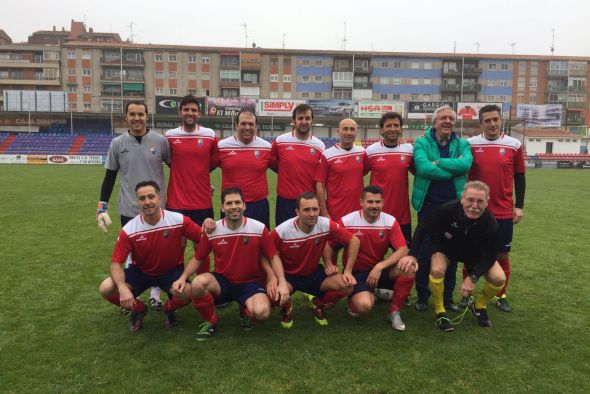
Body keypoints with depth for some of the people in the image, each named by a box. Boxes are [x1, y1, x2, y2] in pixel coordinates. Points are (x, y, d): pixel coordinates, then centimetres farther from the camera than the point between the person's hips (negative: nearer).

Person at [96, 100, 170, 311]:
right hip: (128, 209, 1)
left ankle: (155, 294, 25)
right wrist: (102, 207, 1)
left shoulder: (160, 141, -4)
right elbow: (110, 176, 7)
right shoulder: (117, 143, 1)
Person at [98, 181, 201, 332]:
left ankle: (169, 309, 8)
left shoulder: (178, 220, -20)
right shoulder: (129, 230, -17)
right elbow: (116, 263, -15)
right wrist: (122, 288, -32)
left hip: (171, 271, -1)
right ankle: (138, 309, 11)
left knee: (187, 293, -32)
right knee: (106, 289, -20)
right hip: (140, 271, 2)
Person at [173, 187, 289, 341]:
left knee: (261, 312, -30)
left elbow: (273, 257, -4)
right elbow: (197, 258, 5)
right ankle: (210, 322, -1)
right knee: (198, 283, -31)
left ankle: (245, 311, 11)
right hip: (222, 281, 2)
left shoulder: (259, 228, -12)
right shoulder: (211, 231, -8)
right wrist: (183, 278, -11)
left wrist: (282, 282, -17)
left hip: (250, 282, -1)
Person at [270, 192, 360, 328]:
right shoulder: (281, 231, -25)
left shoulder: (326, 225, -20)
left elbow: (354, 241, -9)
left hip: (314, 273, 2)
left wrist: (348, 271, -10)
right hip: (288, 275, -2)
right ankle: (287, 308, 7)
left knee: (347, 286, -20)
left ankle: (317, 304, 13)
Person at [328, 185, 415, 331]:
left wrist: (379, 267, -26)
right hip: (356, 273, -3)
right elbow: (329, 245, -3)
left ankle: (394, 312, -5)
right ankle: (355, 299, 10)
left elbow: (403, 250, -15)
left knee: (409, 267, -25)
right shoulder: (347, 221, -14)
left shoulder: (390, 221, -8)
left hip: (380, 270, 3)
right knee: (364, 305, -32)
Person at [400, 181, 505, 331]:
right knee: (436, 270, -30)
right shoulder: (446, 210, -36)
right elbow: (422, 227, -21)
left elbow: (490, 256, -17)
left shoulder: (490, 224, -29)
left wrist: (473, 277, -27)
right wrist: (412, 255, -26)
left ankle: (479, 307, 16)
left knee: (499, 279, -14)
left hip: (475, 252, 2)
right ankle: (440, 313, -6)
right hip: (445, 247, -2)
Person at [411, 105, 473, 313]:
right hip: (428, 205, -2)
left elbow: (465, 164, -15)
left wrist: (437, 162, -15)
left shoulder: (462, 144, 8)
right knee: (425, 252, 4)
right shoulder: (421, 142, 0)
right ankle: (422, 295, 20)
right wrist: (453, 170, -15)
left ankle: (448, 296, 26)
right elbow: (423, 167, -19)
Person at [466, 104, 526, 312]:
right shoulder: (470, 144, -2)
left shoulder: (514, 145, 1)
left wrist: (519, 206, 3)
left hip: (504, 212, 1)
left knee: (502, 255, 8)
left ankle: (501, 296, 24)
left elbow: (519, 177, 7)